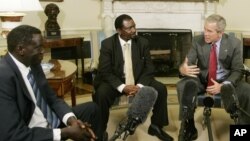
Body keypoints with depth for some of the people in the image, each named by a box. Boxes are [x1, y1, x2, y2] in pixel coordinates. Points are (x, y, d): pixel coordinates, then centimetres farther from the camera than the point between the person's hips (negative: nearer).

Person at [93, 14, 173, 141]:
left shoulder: (143, 43, -3)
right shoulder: (107, 44, -10)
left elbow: (149, 68, -3)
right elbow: (105, 72, -14)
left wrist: (140, 86, -22)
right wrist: (122, 87, -28)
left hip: (138, 81, 3)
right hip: (115, 82, -2)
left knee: (161, 89, -19)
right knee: (101, 94, -32)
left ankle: (156, 126, 2)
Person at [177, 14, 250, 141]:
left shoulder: (234, 43, -8)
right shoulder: (197, 41, -7)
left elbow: (237, 71, -7)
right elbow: (187, 63, -10)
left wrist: (223, 85, -25)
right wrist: (183, 69, -37)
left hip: (225, 81, 0)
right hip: (202, 79, 1)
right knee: (183, 85, -31)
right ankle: (189, 127, -16)